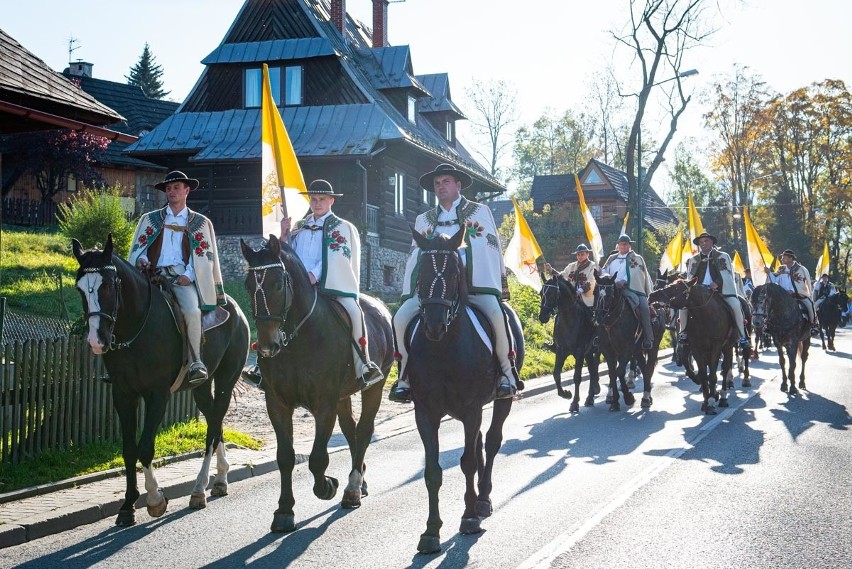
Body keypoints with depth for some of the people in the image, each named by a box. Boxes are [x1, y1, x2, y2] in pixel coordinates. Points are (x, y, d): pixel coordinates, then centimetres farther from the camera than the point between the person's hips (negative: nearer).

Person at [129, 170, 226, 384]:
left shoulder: (201, 222, 16)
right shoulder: (149, 219, 22)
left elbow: (206, 254, 8)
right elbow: (137, 248, 19)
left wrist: (189, 275, -8)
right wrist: (141, 259, -5)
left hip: (183, 277, -2)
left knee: (192, 310, -32)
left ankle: (195, 362, -26)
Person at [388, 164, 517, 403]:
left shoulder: (480, 212, 14)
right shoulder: (424, 220, 23)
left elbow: (492, 247, 8)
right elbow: (416, 255, 19)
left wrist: (496, 282, -3)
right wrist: (412, 290, 7)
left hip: (475, 282, -3)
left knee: (495, 314, -30)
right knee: (401, 317, -18)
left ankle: (506, 371, -11)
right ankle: (406, 374, -5)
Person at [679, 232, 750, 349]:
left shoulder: (723, 256, 11)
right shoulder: (693, 260, 18)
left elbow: (728, 274, 1)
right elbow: (689, 279, 17)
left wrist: (717, 283, -16)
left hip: (721, 290, -2)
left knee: (735, 305, -26)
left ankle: (742, 336, -17)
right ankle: (682, 332, -11)